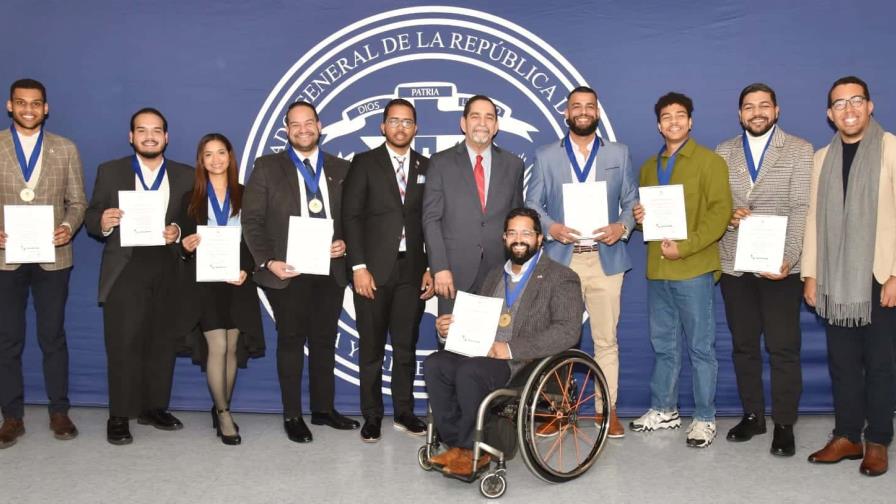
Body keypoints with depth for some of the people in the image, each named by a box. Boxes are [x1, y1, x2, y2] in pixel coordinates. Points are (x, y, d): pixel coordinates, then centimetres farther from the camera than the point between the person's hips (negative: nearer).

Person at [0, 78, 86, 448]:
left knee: (53, 337, 7)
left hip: (53, 257, 0)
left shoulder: (66, 149, 7)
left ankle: (59, 412, 17)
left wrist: (69, 227, -13)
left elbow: (77, 202, 6)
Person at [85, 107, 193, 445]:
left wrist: (179, 232, -14)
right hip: (125, 270, -2)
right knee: (123, 344, -3)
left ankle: (154, 408, 20)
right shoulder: (109, 172, 8)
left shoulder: (185, 176, 10)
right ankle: (119, 417, 6)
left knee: (163, 343, 7)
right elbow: (91, 219, 4)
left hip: (168, 270, 2)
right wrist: (103, 223, -18)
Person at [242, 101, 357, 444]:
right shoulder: (268, 167, 4)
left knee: (325, 340, 10)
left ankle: (323, 409, 22)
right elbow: (252, 219, -2)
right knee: (291, 341, 5)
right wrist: (267, 261, -12)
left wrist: (346, 243, -7)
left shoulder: (340, 169, 11)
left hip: (330, 269, 3)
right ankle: (292, 416, 15)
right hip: (287, 271, -2)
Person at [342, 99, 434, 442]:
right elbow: (351, 216, -3)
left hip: (412, 271, 2)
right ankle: (371, 416, 14)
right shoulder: (364, 163, 3)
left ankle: (403, 413, 20)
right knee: (371, 348, 4)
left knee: (406, 346, 8)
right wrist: (358, 266, -11)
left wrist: (430, 268, 3)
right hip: (373, 270, -2)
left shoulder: (426, 167, 11)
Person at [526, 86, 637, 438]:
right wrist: (551, 227, -12)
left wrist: (623, 226, -9)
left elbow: (632, 202, 10)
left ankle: (609, 409, 14)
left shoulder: (619, 154, 12)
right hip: (560, 259, 0)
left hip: (606, 259, 1)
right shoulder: (546, 156, 9)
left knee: (606, 339, 3)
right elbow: (532, 205, 7)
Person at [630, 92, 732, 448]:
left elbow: (720, 213, -10)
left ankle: (705, 418, 10)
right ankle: (664, 410, 26)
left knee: (701, 347, 0)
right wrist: (639, 217, 2)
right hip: (657, 268, 6)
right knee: (663, 345, 14)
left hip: (693, 268, -6)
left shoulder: (709, 162, -2)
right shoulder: (649, 166, 17)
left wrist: (685, 247, -18)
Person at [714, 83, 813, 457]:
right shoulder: (723, 153, 11)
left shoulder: (799, 150, 2)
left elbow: (801, 209, -7)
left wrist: (788, 260, -18)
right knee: (743, 346, 11)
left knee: (783, 349, 0)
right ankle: (752, 415, 24)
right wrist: (728, 216, -12)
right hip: (734, 265, 3)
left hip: (779, 267, -3)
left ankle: (784, 424, 12)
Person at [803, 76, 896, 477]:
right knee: (841, 361, 8)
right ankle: (847, 436, 18)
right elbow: (814, 218, 11)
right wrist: (809, 274, 7)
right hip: (835, 279, 4)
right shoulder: (822, 158, 12)